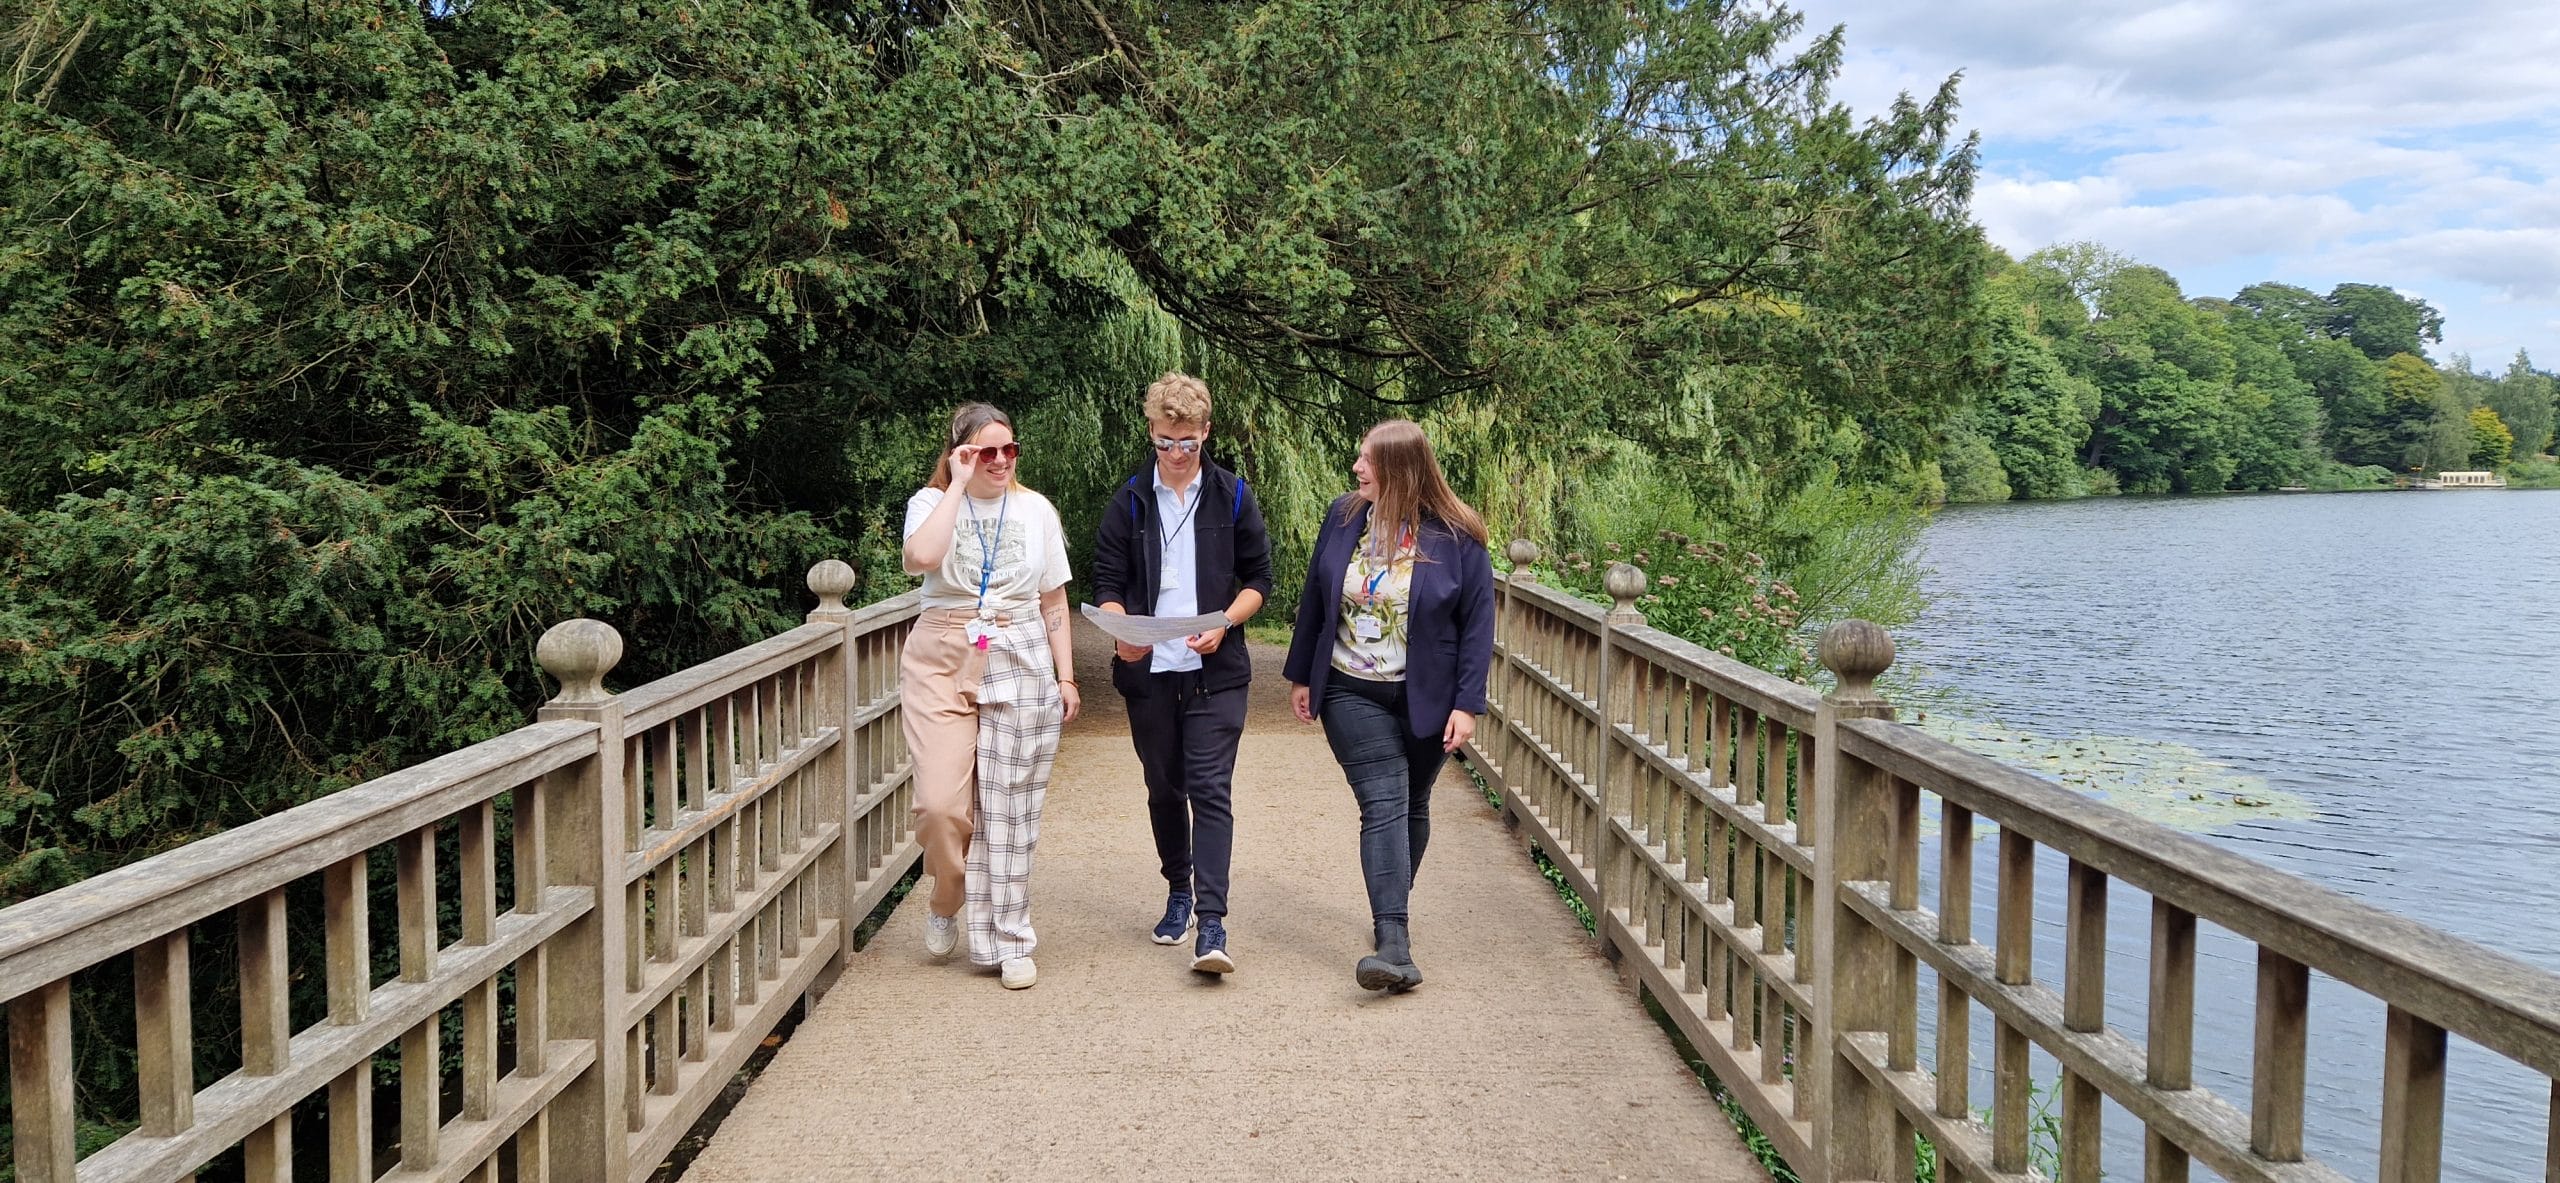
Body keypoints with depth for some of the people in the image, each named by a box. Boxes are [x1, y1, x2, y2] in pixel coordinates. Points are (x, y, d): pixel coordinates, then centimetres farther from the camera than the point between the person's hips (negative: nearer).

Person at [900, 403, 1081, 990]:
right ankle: (945, 903, 20)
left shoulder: (1035, 510, 8)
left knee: (1009, 810, 2)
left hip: (1020, 668, 1)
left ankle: (1008, 941, 14)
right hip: (943, 664, -1)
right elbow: (920, 558, -22)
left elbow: (1053, 600, 12)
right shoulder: (932, 502, 1)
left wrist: (1065, 676, 6)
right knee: (940, 804, -11)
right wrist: (958, 485, -15)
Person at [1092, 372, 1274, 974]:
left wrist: (1223, 622, -13)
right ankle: (1178, 892, 33)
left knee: (1210, 790, -11)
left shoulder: (1232, 497, 3)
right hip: (1147, 671, 2)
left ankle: (1211, 924, -15)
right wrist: (1121, 630, -15)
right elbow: (1107, 584, 6)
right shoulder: (1129, 502, 6)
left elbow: (1259, 579, 5)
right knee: (1164, 789, 13)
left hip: (1215, 671, -2)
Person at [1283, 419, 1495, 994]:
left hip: (1426, 699, 0)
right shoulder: (1343, 518, -2)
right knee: (1384, 806, -12)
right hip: (1353, 694, 0)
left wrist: (1467, 704, -11)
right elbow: (1314, 599, 7)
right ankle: (1395, 945, -18)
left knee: (1411, 807, 14)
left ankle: (1391, 914, 35)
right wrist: (1301, 676, 10)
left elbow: (1477, 623, -7)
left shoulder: (1455, 535, -10)